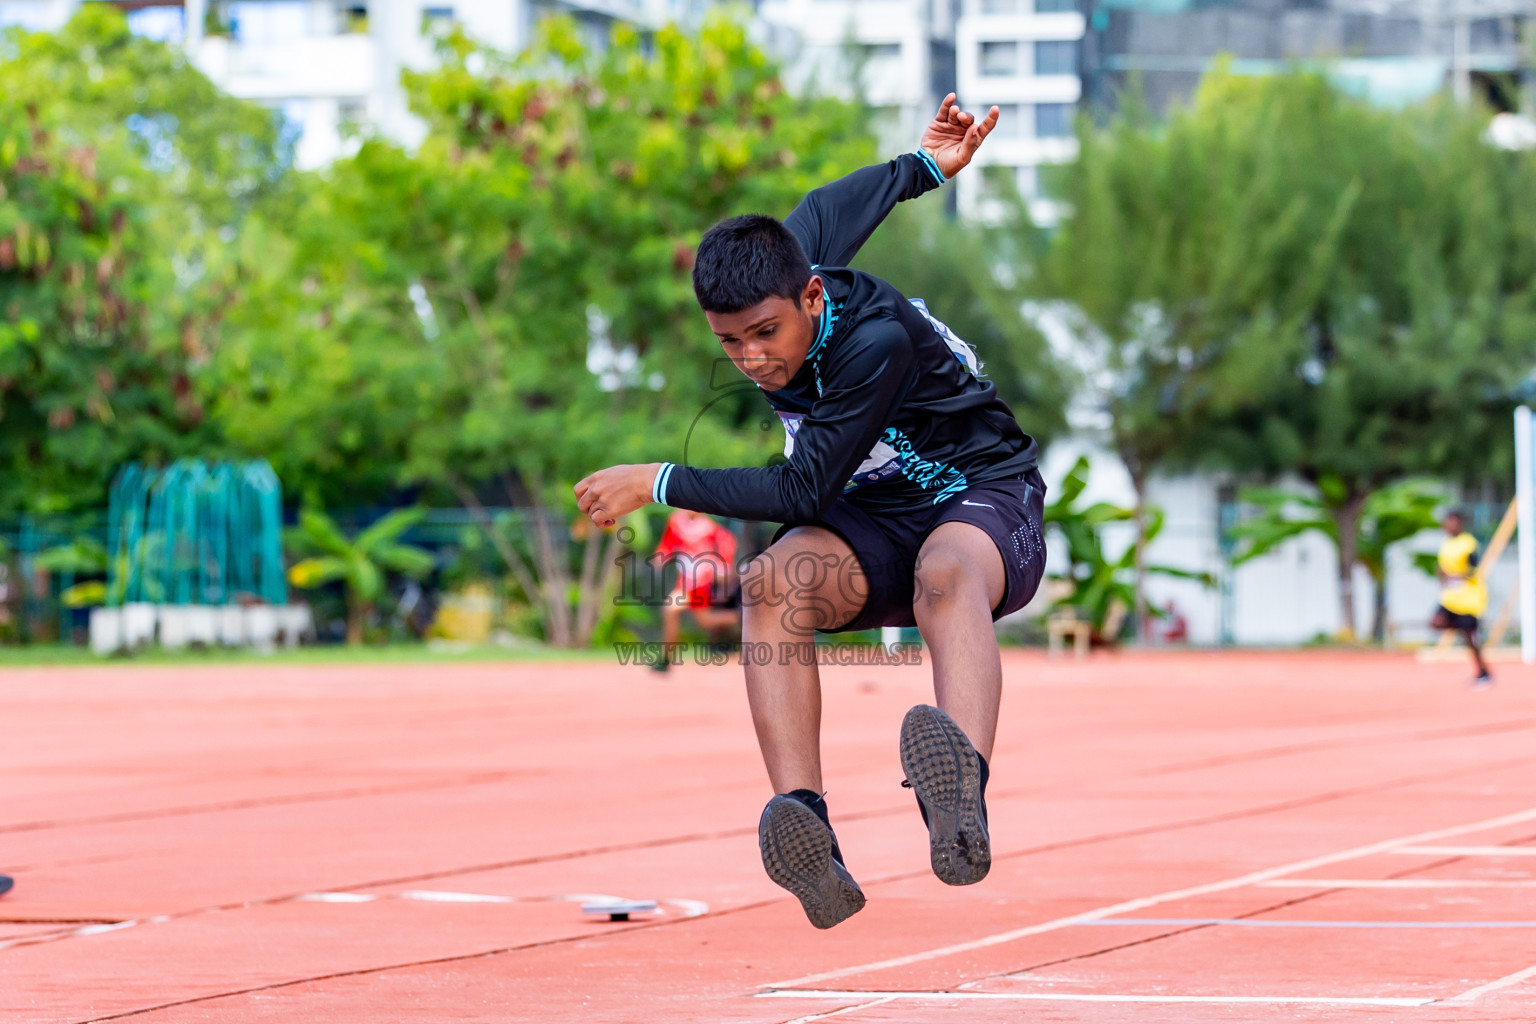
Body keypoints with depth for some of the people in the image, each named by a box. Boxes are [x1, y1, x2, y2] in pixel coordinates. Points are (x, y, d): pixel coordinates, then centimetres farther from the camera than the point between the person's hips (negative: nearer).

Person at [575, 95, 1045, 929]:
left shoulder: (881, 341, -31)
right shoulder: (766, 280, -10)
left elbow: (805, 491, -26)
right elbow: (832, 206, 12)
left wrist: (658, 483, -22)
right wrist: (924, 167, 24)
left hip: (982, 501, -6)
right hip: (870, 528, 6)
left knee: (947, 576, -43)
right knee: (772, 583, -29)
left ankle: (961, 810, -71)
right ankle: (807, 836, -45)